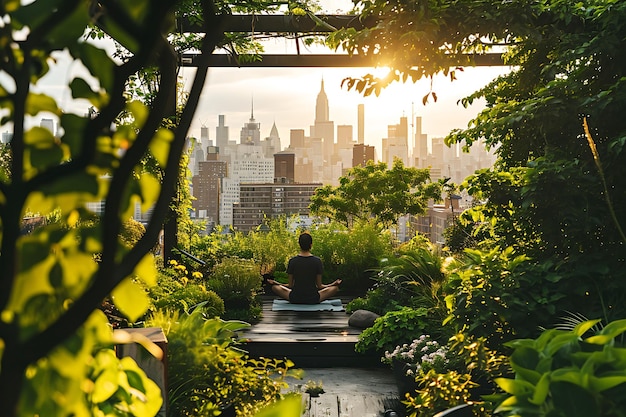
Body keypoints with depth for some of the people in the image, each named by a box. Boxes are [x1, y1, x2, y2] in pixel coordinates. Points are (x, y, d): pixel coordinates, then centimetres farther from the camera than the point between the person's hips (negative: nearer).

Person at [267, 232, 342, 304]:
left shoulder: (292, 261, -8)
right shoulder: (317, 261, -9)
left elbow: (291, 285, -2)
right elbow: (319, 286, -3)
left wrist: (275, 283, 14)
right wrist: (334, 284, 12)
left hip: (295, 299, 0)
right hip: (313, 299, 0)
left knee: (275, 287, 23)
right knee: (335, 288, 20)